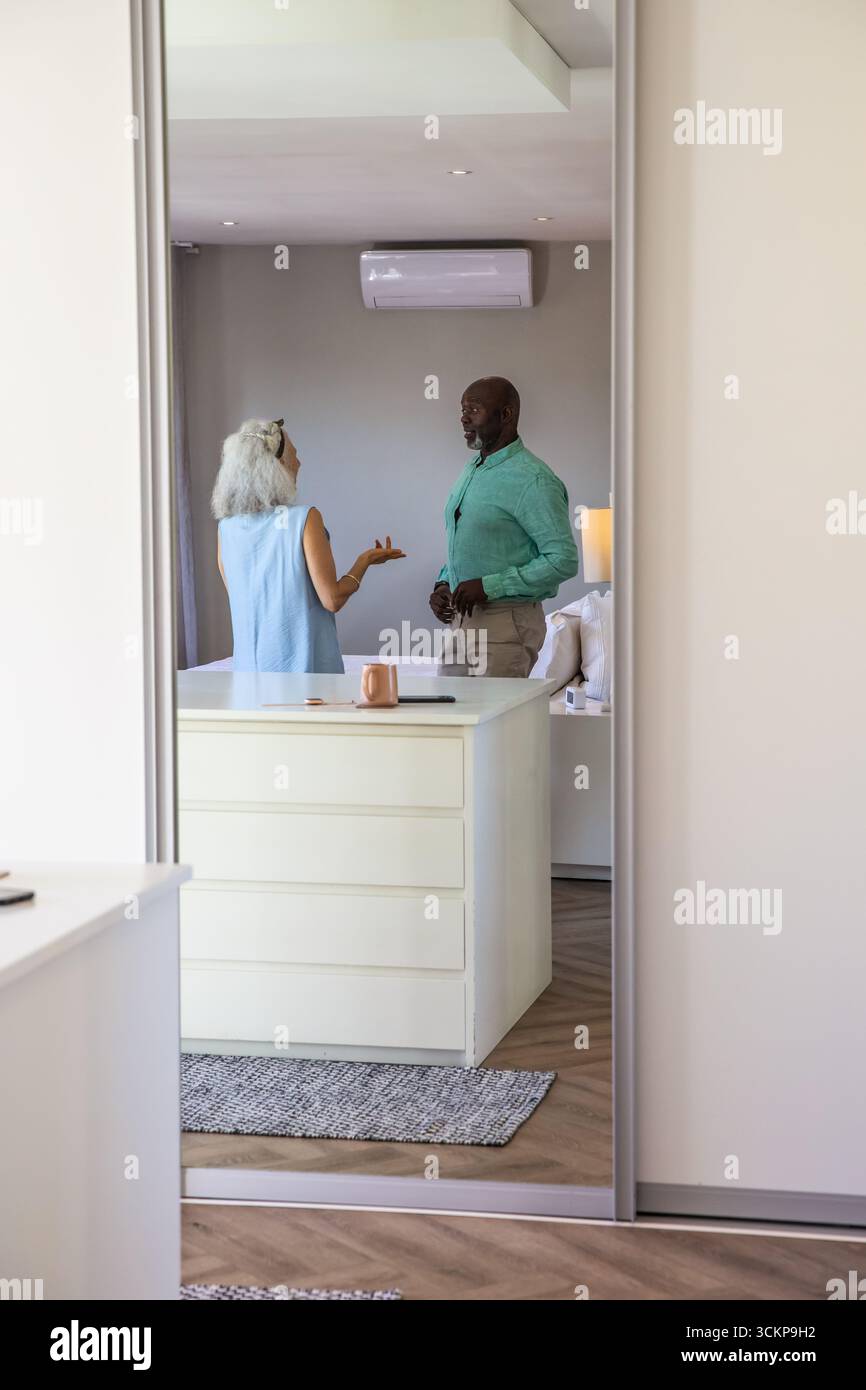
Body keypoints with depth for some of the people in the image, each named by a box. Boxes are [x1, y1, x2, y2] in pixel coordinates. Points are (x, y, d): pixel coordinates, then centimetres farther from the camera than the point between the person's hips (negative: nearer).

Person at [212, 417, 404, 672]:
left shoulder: (226, 528, 2)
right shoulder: (305, 518, -12)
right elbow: (332, 599, -10)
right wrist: (365, 560, 6)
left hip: (250, 668, 5)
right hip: (305, 664, -5)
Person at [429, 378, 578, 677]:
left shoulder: (533, 480, -13)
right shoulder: (471, 470, 15)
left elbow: (563, 560, -19)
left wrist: (490, 586, -21)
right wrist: (443, 584, 5)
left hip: (503, 626, -8)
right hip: (461, 618, 8)